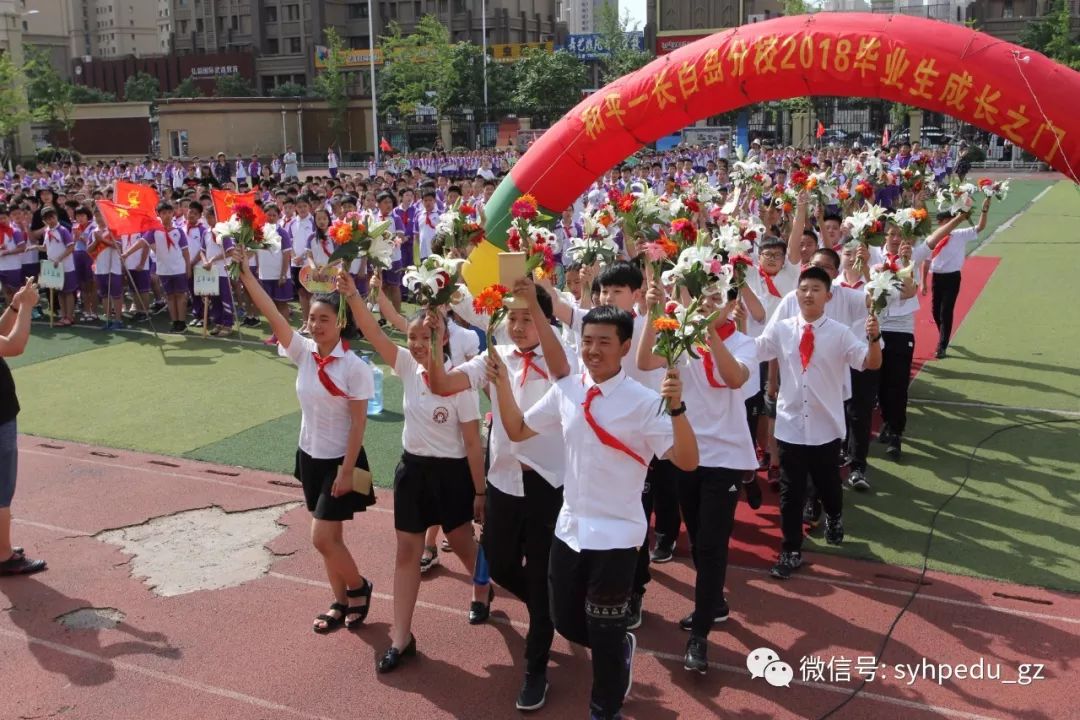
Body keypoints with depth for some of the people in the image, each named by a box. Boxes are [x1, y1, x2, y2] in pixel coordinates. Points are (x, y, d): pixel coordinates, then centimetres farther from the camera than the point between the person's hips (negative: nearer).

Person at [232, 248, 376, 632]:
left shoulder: (354, 366, -18)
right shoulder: (304, 352, -4)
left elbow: (359, 423, -16)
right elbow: (272, 314, -12)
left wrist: (347, 471, -16)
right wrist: (245, 273, -22)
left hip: (339, 460, -6)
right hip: (310, 456, 6)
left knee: (322, 538, -6)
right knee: (329, 536, 15)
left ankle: (359, 587, 19)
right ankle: (341, 601, 30)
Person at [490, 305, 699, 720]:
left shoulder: (644, 402, -15)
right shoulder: (566, 391, 0)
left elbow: (687, 462, -20)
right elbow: (517, 431, 11)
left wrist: (676, 407, -35)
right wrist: (502, 385, -3)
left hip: (615, 535, -5)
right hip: (570, 526, 5)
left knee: (605, 634, 8)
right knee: (566, 622, 17)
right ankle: (620, 649, 47)